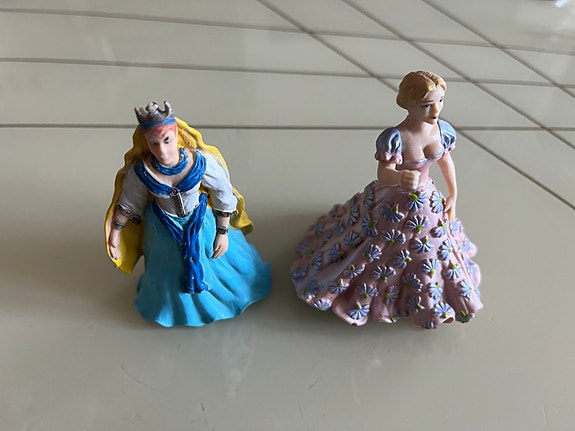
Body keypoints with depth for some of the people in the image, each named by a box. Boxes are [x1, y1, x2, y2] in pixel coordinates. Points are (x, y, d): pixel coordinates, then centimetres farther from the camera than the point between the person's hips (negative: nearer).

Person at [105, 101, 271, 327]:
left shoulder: (201, 161, -32)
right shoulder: (140, 171, -29)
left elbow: (223, 195, -17)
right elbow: (128, 203, -8)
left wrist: (223, 232, -9)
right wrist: (114, 234, 1)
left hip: (202, 222, 0)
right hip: (165, 228, 1)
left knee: (217, 258, 24)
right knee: (171, 271, 25)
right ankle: (178, 301, 61)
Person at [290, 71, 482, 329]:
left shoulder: (443, 130, -11)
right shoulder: (394, 137, -31)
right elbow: (383, 174, -39)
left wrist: (453, 196, 9)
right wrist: (400, 178, -62)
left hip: (428, 203, 6)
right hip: (392, 206, -6)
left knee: (428, 255, 26)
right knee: (379, 253, 14)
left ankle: (425, 301, 54)